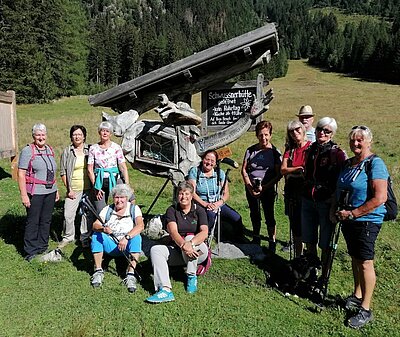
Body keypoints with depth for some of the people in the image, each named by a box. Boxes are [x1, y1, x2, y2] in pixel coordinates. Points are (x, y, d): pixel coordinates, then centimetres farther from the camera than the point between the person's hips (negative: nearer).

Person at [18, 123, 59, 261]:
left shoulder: (50, 150, 13)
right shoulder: (27, 151, -6)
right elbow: (21, 174, -10)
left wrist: (56, 190, 19)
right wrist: (23, 195, -15)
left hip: (50, 192, 6)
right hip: (35, 193, -6)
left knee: (46, 220, 12)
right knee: (33, 222, 1)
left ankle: (43, 248, 24)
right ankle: (30, 252, 12)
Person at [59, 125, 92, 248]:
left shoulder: (90, 149, 5)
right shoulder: (67, 151, 2)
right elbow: (63, 172, 2)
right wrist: (69, 189, -4)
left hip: (88, 188, 1)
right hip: (73, 189, 0)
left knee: (88, 214, 5)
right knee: (68, 214, -2)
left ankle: (85, 238, 20)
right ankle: (68, 237, 19)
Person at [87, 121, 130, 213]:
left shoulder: (116, 148, 2)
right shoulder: (93, 148, 4)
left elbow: (123, 167, -2)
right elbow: (90, 169, 3)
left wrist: (127, 185, -10)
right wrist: (95, 186, -5)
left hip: (115, 180, 0)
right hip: (100, 182, 1)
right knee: (100, 211, -4)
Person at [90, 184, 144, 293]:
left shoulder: (134, 209, -2)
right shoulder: (107, 209, 5)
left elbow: (140, 226, -20)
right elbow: (95, 225, -9)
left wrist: (126, 237, -35)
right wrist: (103, 229, -33)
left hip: (127, 246, -2)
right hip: (110, 245, 2)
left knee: (136, 238, -31)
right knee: (96, 235, -22)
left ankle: (130, 274, -35)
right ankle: (98, 271, -18)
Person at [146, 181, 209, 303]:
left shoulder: (199, 211, -2)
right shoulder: (172, 210, 1)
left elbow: (204, 233, -18)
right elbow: (173, 232, -16)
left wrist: (190, 243, -38)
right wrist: (184, 245, -37)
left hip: (198, 251, -2)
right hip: (177, 250, 2)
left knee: (190, 238, -33)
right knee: (155, 250, -23)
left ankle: (192, 277, -15)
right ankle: (165, 290, -41)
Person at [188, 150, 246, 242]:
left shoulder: (220, 173, 9)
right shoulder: (194, 171, 0)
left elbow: (226, 193, 5)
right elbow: (192, 193, -8)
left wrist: (219, 203, -16)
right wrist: (205, 204, -22)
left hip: (218, 204, 4)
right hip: (201, 204, -3)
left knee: (236, 218, -17)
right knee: (211, 214, -36)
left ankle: (240, 242, 8)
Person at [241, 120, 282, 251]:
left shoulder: (274, 152, -6)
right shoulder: (251, 150, 1)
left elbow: (278, 174, -7)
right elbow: (244, 169, 3)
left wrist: (264, 187, -16)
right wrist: (250, 187, -9)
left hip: (268, 189, -3)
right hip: (251, 189, 3)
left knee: (269, 215, 0)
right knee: (255, 215, 16)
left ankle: (272, 242, 14)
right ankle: (256, 239, 34)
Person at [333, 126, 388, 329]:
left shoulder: (375, 164, -15)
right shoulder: (348, 164, 10)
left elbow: (379, 198, -22)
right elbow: (340, 190, 21)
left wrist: (352, 213, -19)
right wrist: (335, 208, 5)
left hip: (367, 221, -7)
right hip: (348, 220, 8)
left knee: (365, 263, -1)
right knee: (355, 258, 18)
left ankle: (365, 310, 11)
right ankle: (357, 296, 35)